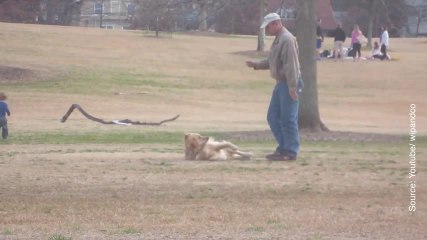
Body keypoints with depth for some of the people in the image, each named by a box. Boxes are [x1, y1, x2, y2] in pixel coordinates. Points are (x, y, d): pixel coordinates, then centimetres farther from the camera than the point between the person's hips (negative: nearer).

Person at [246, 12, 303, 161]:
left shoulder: (287, 39, -16)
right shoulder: (278, 39, 16)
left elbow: (291, 65, -21)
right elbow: (272, 62, 24)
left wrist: (292, 87, -24)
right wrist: (257, 65, 13)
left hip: (289, 85, -10)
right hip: (281, 83, 10)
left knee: (288, 119, -6)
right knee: (273, 117, 12)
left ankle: (291, 152, 0)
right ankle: (283, 147, 19)